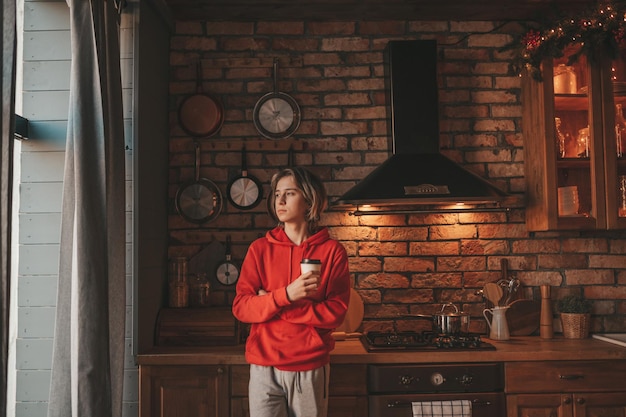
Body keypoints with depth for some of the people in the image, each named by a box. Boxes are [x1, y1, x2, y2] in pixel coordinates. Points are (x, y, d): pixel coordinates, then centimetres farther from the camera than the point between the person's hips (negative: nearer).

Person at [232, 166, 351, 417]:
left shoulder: (332, 251, -3)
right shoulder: (260, 249, 1)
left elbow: (335, 313, -10)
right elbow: (240, 307, -4)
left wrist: (271, 304, -13)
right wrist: (285, 295, -21)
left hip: (311, 368, 0)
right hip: (264, 367, 1)